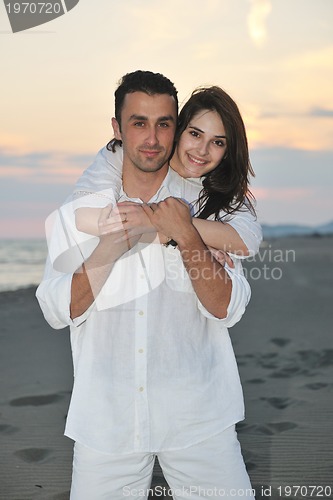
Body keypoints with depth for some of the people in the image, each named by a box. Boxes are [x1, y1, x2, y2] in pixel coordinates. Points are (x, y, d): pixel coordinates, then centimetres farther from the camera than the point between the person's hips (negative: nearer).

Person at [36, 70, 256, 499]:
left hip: (198, 418, 0)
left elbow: (227, 309, -7)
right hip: (105, 419, 1)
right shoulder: (79, 210, 3)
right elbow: (57, 312, -4)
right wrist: (109, 249, -17)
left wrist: (186, 237, -20)